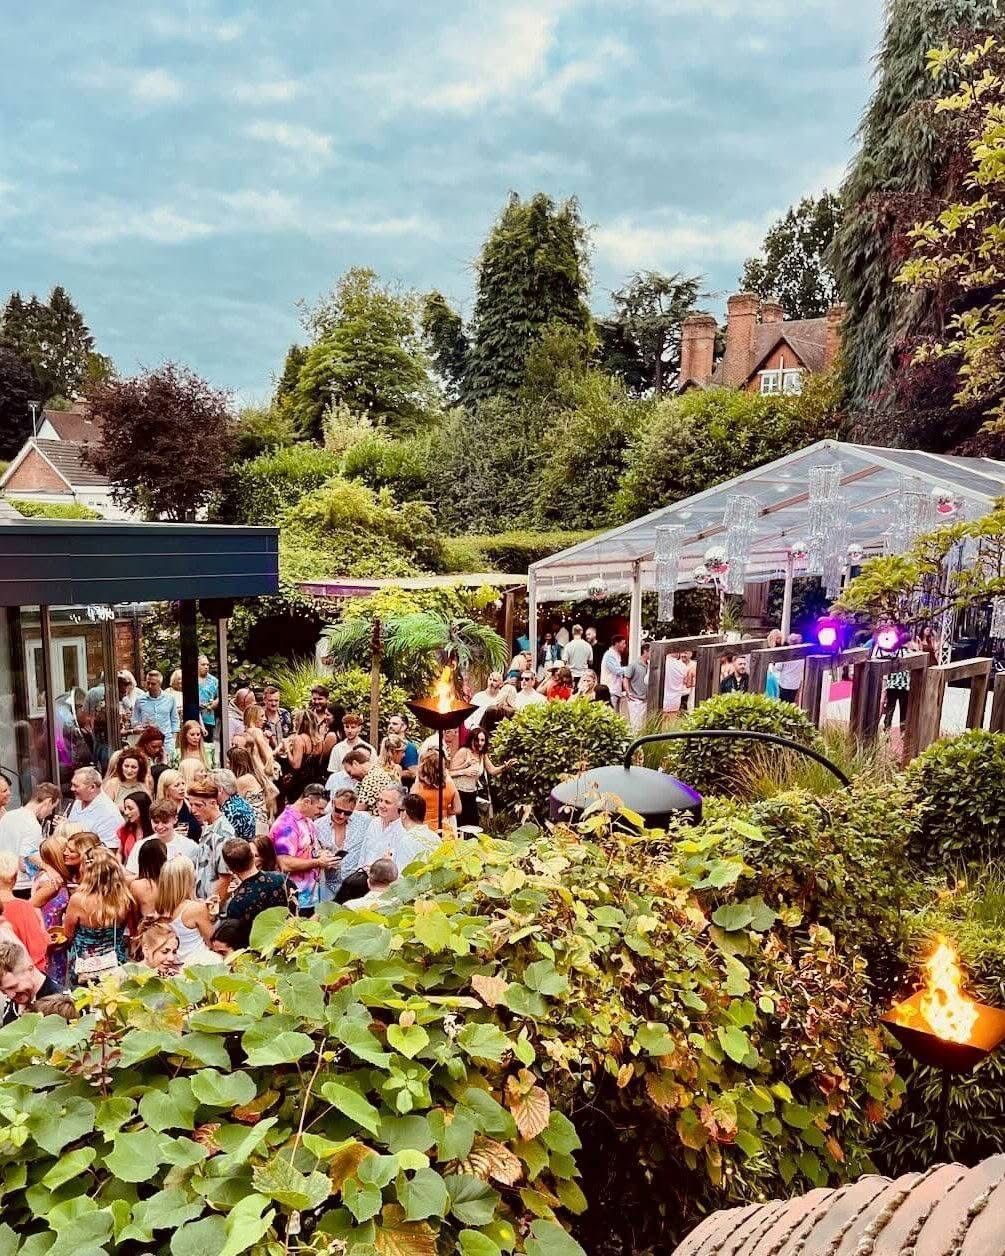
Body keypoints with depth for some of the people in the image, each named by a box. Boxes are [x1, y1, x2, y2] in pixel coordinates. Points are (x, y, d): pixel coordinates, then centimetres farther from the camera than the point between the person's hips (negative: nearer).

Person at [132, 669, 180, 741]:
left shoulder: (170, 698, 6)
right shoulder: (140, 700, 4)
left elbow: (175, 720, 14)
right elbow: (135, 722, 10)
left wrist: (174, 737, 7)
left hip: (167, 740, 0)